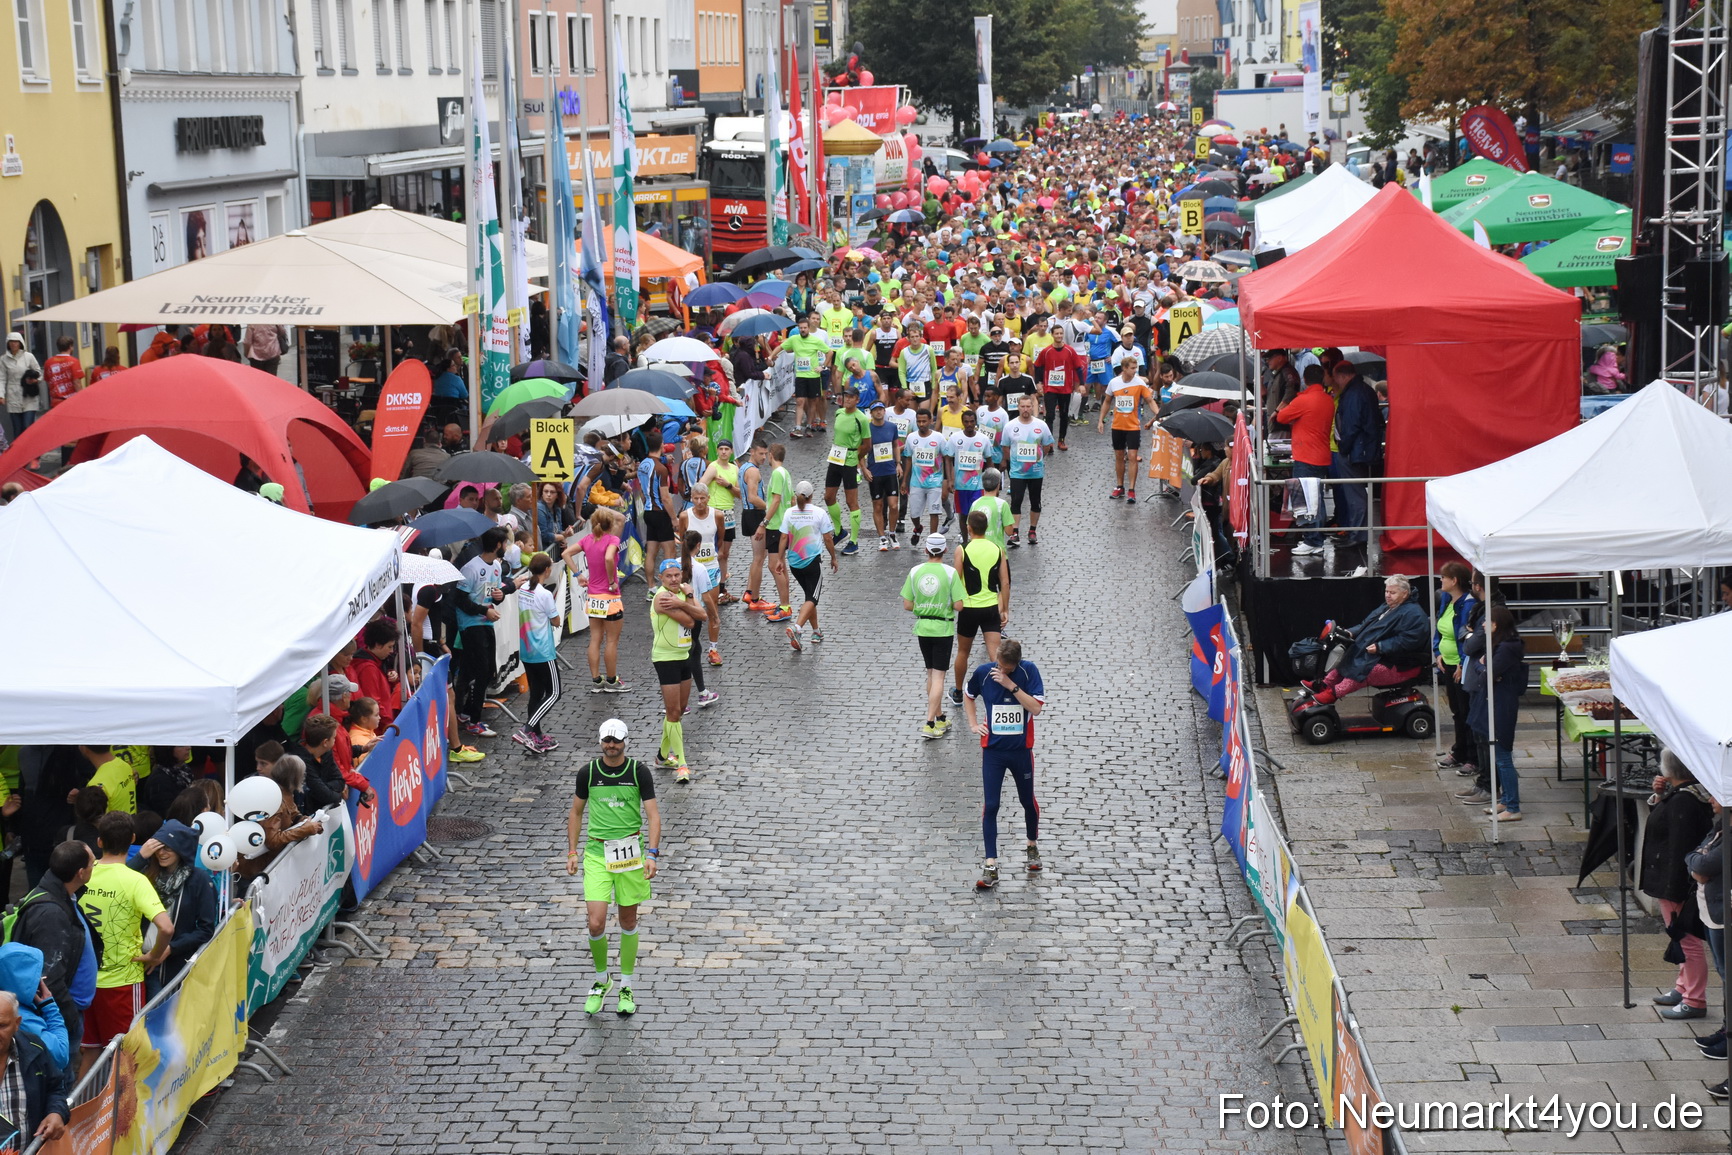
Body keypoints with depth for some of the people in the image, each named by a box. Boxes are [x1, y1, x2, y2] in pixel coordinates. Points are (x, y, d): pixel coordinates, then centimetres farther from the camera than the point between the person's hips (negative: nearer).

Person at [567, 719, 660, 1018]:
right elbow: (576, 812, 13)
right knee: (596, 923, -10)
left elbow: (653, 814, -4)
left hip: (630, 852, 0)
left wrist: (652, 854, -15)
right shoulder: (588, 772, 1)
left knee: (628, 921, 8)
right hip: (596, 853, 0)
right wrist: (572, 851, 7)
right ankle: (601, 979, 15)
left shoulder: (639, 771, -4)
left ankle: (626, 987, 23)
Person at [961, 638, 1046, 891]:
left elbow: (1036, 708, -19)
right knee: (991, 806, -7)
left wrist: (1012, 685, -25)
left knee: (1028, 802, 15)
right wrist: (973, 724, 3)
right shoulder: (983, 672, -6)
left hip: (1021, 750, 0)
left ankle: (1033, 846, 42)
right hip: (992, 749, 0)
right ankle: (991, 867, -6)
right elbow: (969, 696, 15)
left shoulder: (1029, 671, -10)